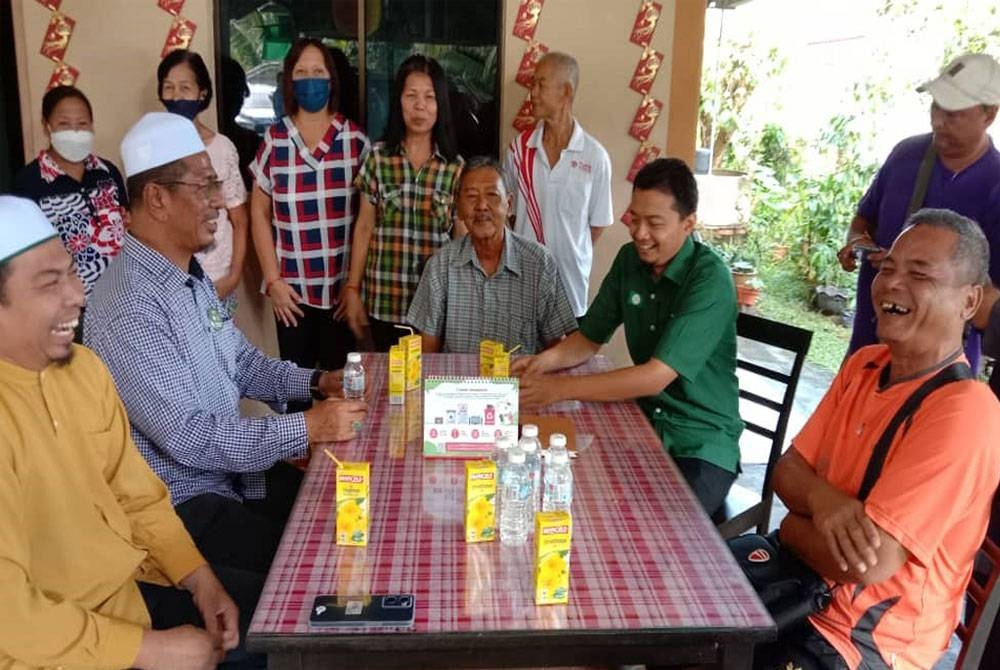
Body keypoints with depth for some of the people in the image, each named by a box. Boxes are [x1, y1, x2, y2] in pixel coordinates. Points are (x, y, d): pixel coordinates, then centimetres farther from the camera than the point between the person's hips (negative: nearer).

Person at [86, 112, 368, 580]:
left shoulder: (193, 277, 6)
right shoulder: (128, 309, -26)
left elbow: (242, 363, 15)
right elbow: (189, 438, -28)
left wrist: (316, 383, 0)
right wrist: (307, 428, -26)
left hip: (231, 472, 9)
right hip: (181, 503, -9)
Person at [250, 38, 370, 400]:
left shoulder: (354, 139, 0)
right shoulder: (273, 140, 2)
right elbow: (259, 213, 6)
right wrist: (272, 280, 0)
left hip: (342, 286, -1)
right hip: (292, 286, 1)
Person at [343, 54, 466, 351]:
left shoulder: (455, 166, -1)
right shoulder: (377, 158, -1)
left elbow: (462, 239, 3)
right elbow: (364, 228, 3)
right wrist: (352, 290, 1)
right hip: (384, 300, 0)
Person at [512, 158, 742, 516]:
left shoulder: (710, 279, -19)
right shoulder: (629, 260, 2)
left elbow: (656, 376, -26)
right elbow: (589, 337, 10)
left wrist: (561, 388, -27)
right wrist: (549, 359, -12)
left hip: (701, 442, -5)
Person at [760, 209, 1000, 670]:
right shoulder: (863, 364, 2)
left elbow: (866, 565, -29)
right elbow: (787, 470, 4)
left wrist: (794, 527, -8)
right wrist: (821, 500, -19)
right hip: (803, 576, 7)